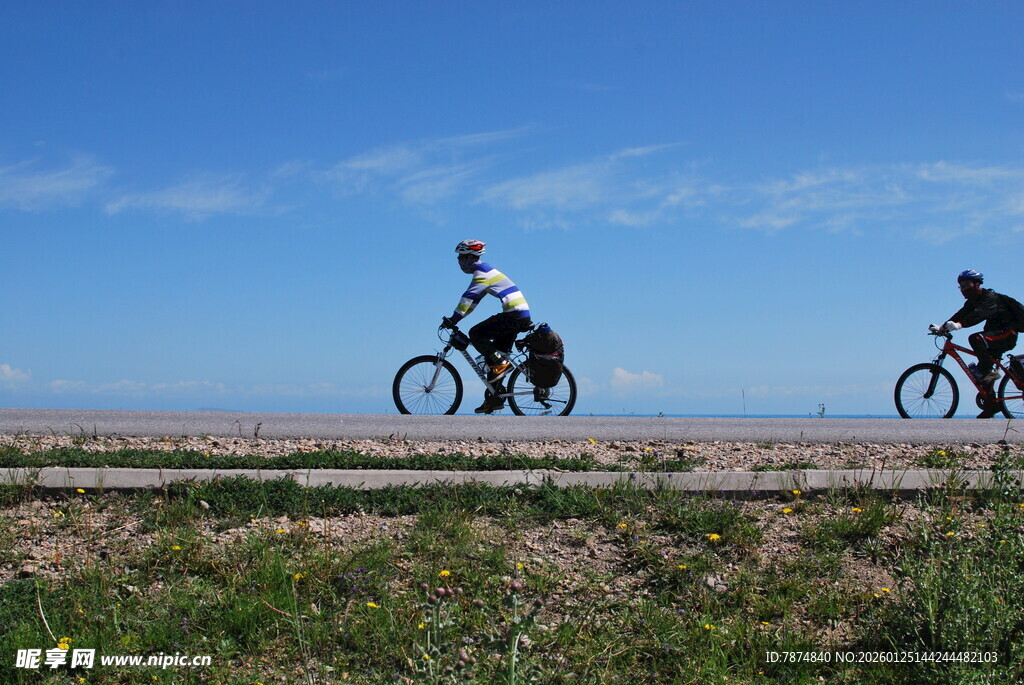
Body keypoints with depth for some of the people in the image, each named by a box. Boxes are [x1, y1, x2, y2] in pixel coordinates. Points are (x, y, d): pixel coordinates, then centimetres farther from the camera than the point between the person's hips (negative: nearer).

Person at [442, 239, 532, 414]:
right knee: (497, 353, 10)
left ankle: (501, 363, -9)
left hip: (514, 315, -10)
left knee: (475, 334, -12)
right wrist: (453, 319, 21)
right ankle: (494, 399, 10)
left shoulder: (482, 272, -8)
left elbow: (469, 296, -18)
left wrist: (453, 319, -18)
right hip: (522, 315, 10)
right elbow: (472, 299, 25)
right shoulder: (485, 271, 22)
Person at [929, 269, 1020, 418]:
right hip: (995, 335, 9)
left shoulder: (990, 297, -17)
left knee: (976, 339, -33)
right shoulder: (972, 302, 11)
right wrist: (942, 327, -17)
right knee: (982, 373, 4)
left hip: (1007, 334, -9)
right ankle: (990, 406, 12)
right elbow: (961, 314, -1)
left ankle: (990, 370, -21)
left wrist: (959, 324, -49)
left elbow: (979, 314, -35)